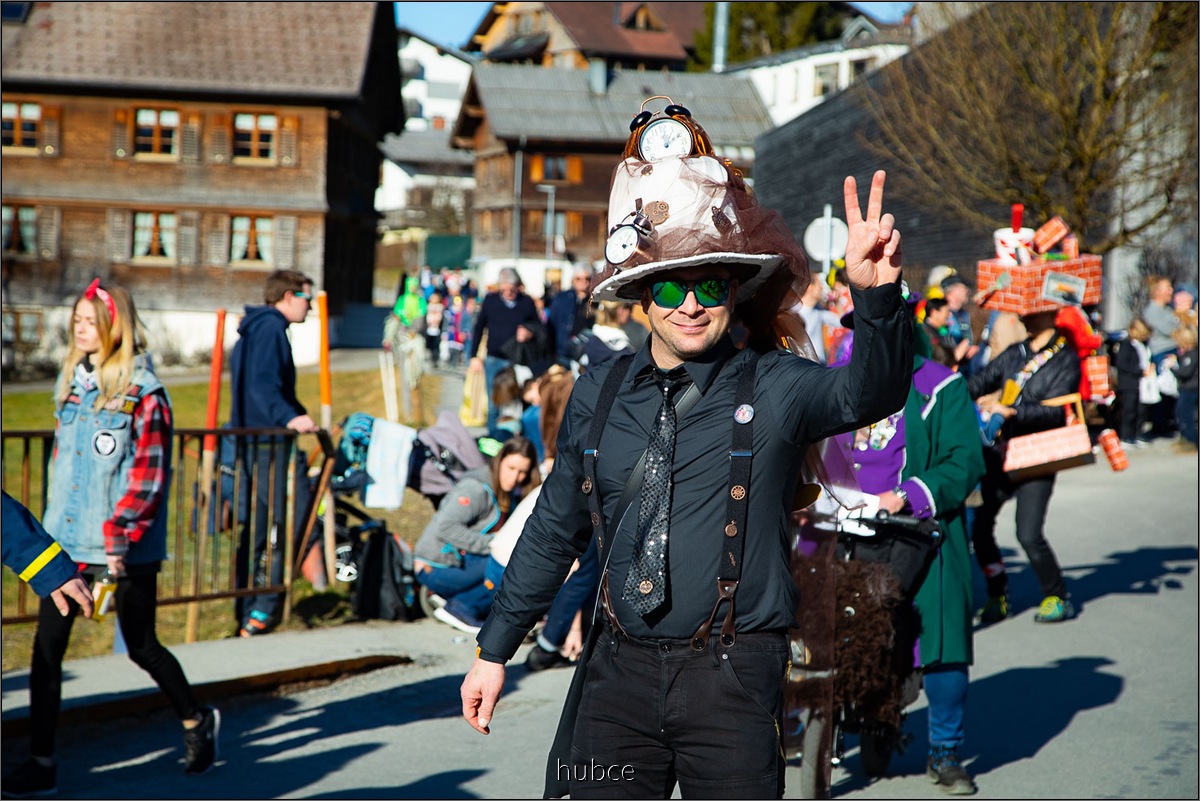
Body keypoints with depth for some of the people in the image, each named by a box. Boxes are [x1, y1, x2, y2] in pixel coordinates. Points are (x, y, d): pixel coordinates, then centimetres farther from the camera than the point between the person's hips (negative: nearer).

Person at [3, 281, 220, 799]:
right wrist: (54, 521, 18)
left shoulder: (143, 393, -11)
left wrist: (119, 538, -18)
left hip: (128, 548, -6)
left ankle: (196, 721, 33)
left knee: (140, 647, 7)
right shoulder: (70, 383, 9)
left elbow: (150, 476, -13)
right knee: (46, 647, -2)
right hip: (64, 541, 6)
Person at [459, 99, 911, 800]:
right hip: (619, 671, 3)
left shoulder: (775, 387, -5)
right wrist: (495, 650, 18)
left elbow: (872, 394, -25)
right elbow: (554, 531, 15)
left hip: (734, 681, -3)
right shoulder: (600, 394, 6)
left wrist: (877, 295, -43)